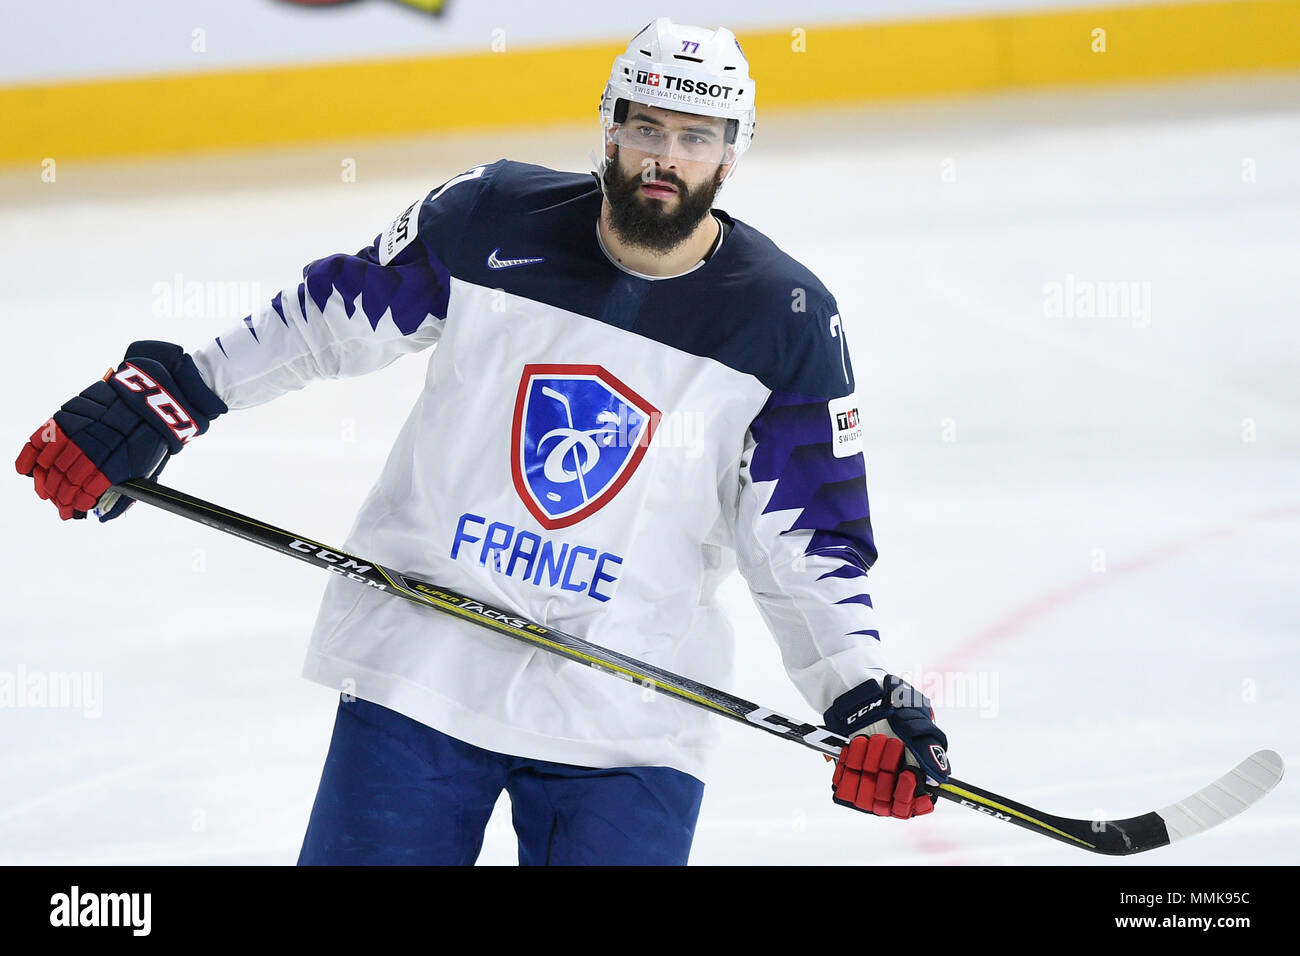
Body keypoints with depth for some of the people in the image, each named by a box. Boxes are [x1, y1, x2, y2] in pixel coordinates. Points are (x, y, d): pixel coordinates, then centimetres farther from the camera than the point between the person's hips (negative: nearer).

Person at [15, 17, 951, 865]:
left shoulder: (787, 324, -5)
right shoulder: (492, 219, -4)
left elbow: (808, 541, -1)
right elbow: (327, 317, 9)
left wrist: (866, 700, -13)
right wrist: (157, 396, 5)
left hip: (626, 719, -1)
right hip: (418, 677, 1)